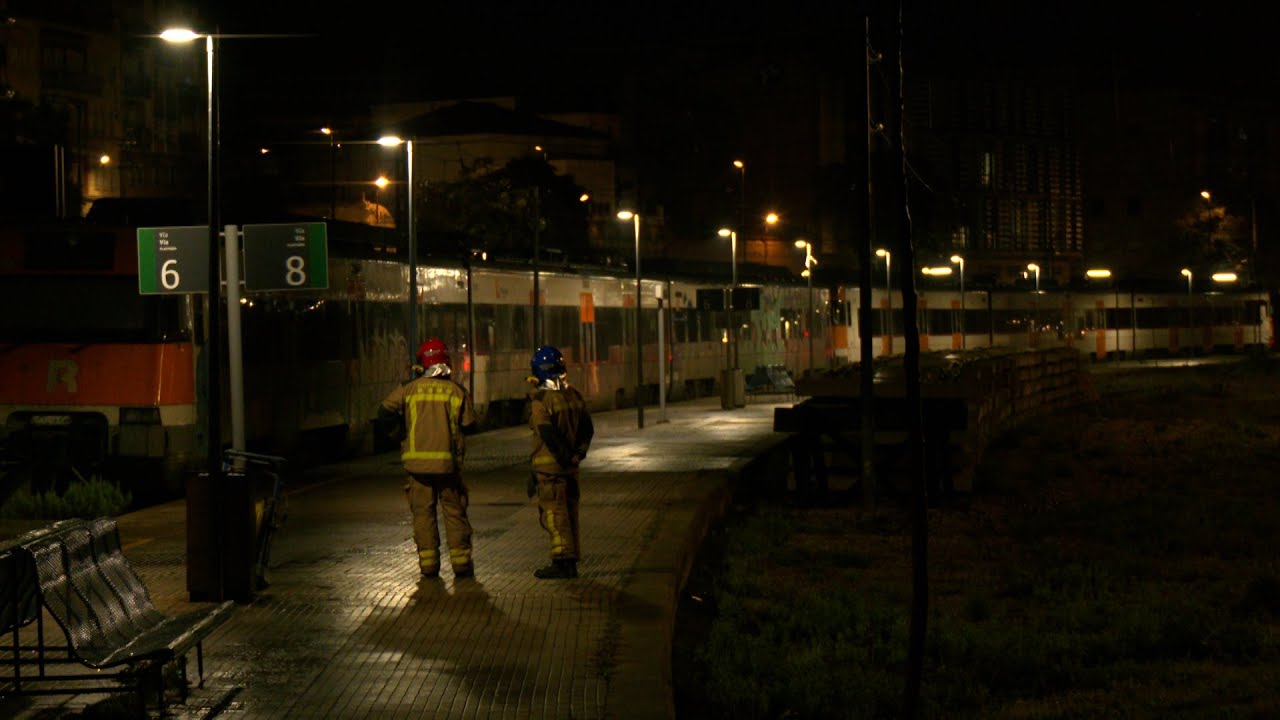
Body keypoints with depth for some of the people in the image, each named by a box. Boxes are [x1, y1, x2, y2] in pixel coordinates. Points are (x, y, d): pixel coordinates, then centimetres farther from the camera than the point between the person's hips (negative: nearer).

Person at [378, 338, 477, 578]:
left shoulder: (409, 389, 0)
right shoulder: (457, 391, -2)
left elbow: (384, 412, -1)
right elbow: (469, 426, 1)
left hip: (417, 461, 1)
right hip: (448, 462, 0)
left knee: (423, 512, 7)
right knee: (454, 512, 7)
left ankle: (428, 563, 5)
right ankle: (461, 562, 6)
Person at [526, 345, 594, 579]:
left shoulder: (540, 398, -14)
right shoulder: (574, 395, 10)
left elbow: (547, 434, -21)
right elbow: (587, 429, 13)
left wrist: (563, 457, -12)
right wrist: (578, 453, 9)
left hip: (549, 464, -7)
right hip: (570, 465, 7)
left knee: (554, 514, -4)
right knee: (569, 511, 13)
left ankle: (562, 561, -6)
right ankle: (571, 561, 16)